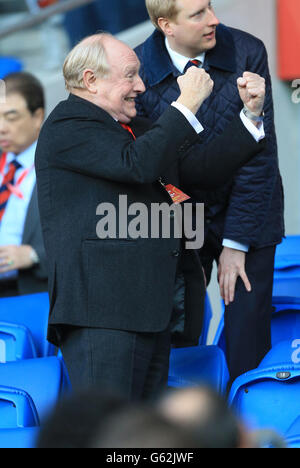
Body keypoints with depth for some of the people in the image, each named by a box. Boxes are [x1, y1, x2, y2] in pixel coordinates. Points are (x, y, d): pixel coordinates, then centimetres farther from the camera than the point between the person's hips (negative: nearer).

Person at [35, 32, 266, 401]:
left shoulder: (137, 130, 24)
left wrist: (250, 114, 15)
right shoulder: (66, 127, -5)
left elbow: (203, 170, 23)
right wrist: (186, 104, -11)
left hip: (150, 310, 10)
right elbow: (137, 164, -21)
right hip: (100, 313, -10)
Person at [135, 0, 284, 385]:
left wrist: (235, 244, -12)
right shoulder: (137, 70, -12)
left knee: (247, 349, -1)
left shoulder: (247, 53, -13)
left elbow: (258, 155, -11)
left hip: (246, 214, 0)